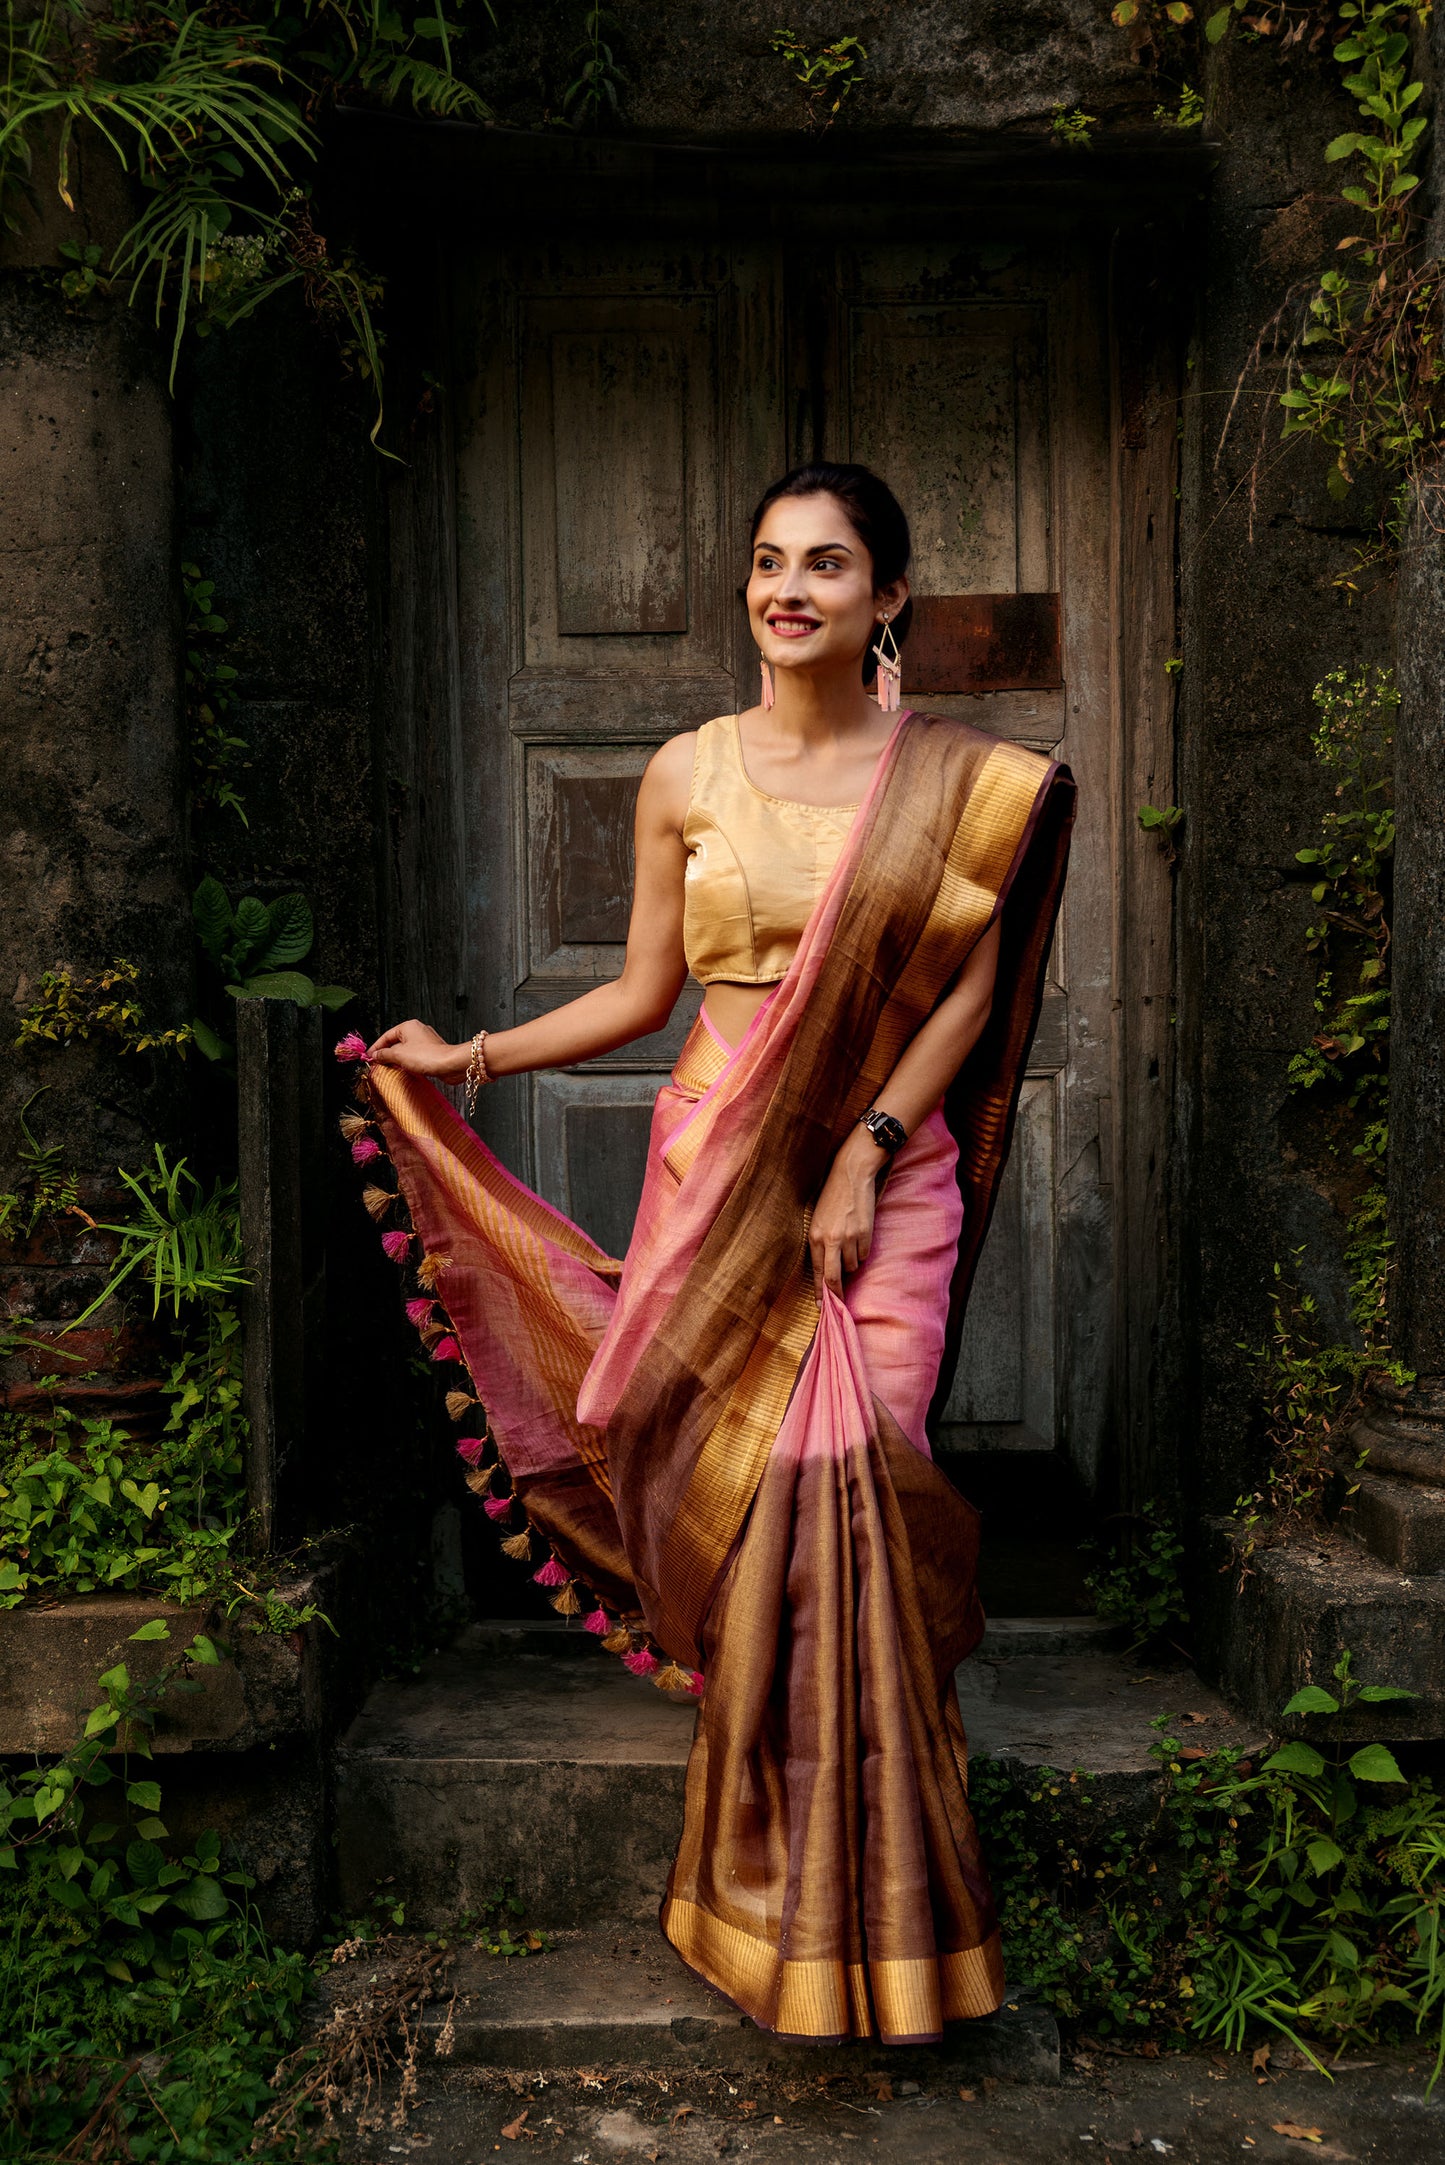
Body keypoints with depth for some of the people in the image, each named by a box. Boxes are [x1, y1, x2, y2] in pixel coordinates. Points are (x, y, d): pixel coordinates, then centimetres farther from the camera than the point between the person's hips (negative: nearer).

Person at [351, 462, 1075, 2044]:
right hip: (717, 1164, 1)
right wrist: (471, 1057, 3)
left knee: (842, 1482, -7)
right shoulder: (687, 774, 6)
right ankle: (770, 1871, 19)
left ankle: (861, 1877, 13)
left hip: (885, 1178, -1)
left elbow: (969, 985, -1)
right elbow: (646, 990, 8)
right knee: (735, 1483, 0)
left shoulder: (959, 779, 3)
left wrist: (864, 1152, -10)